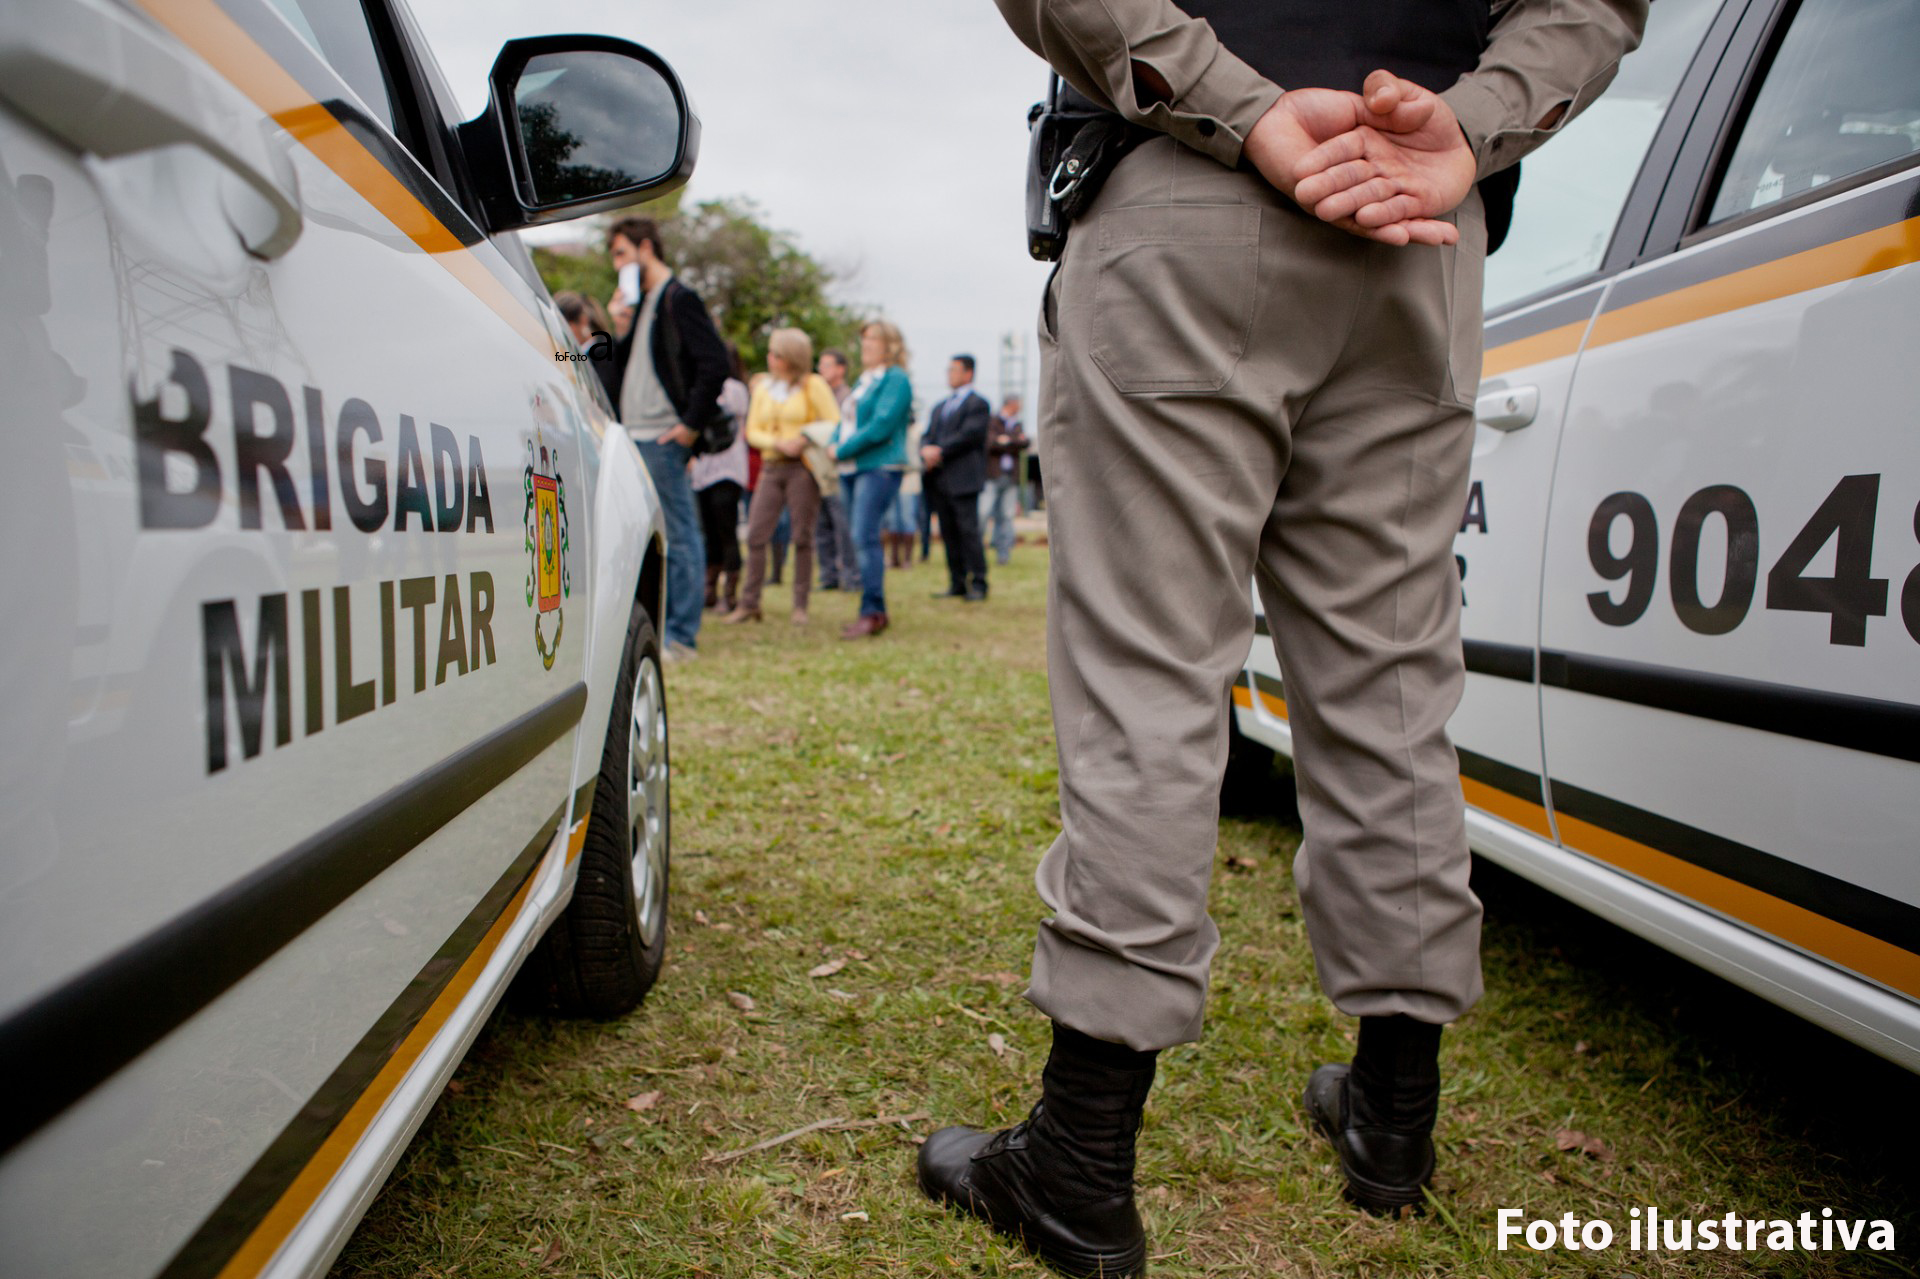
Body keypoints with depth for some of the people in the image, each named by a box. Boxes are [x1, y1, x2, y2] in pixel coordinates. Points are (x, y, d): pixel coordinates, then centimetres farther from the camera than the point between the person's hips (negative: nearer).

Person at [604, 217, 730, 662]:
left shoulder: (678, 299, -7)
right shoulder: (639, 303, 20)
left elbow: (715, 362, -17)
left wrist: (692, 424, -15)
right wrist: (620, 329, 5)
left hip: (663, 438, -9)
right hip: (633, 437, 9)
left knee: (678, 534, -4)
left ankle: (681, 635, 0)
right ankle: (656, 626, 19)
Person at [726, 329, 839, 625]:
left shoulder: (813, 385, 1)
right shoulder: (762, 387, 14)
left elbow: (834, 424, -3)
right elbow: (752, 431, 10)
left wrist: (804, 440, -16)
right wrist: (778, 443, -8)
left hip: (802, 468, -4)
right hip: (771, 467, 4)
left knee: (802, 537, -2)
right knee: (755, 535, -3)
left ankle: (800, 605, 7)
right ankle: (750, 603, 4)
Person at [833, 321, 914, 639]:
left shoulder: (896, 379, -6)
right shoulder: (864, 380, 21)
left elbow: (881, 425, -16)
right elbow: (848, 420, 24)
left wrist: (843, 449, -12)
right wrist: (835, 443, 3)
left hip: (880, 467, -9)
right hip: (854, 469, 9)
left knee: (866, 538, -17)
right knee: (863, 539, 8)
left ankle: (871, 613, -15)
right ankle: (876, 611, 13)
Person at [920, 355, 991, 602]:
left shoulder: (977, 404, -1)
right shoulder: (940, 407, 24)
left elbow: (970, 435, -14)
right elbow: (928, 435, 17)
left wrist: (940, 451, -17)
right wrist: (926, 450, -6)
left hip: (963, 479, -7)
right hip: (939, 478, 7)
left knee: (968, 531, -8)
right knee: (949, 533, 7)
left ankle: (978, 584, -4)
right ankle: (957, 583, 12)